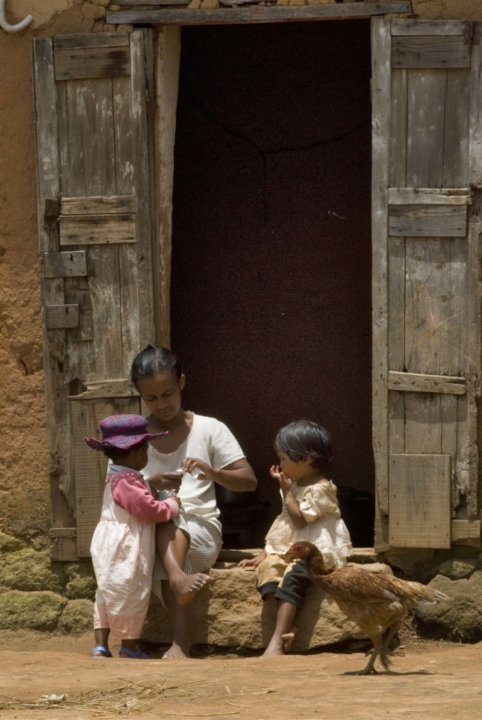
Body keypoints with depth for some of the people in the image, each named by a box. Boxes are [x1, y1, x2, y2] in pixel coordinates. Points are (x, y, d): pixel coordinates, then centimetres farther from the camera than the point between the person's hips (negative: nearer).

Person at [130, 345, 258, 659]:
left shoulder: (210, 430, 6)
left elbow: (249, 481, 1)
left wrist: (213, 473, -19)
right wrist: (151, 483, -17)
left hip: (201, 530, -1)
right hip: (148, 533, 1)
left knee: (168, 518, -35)